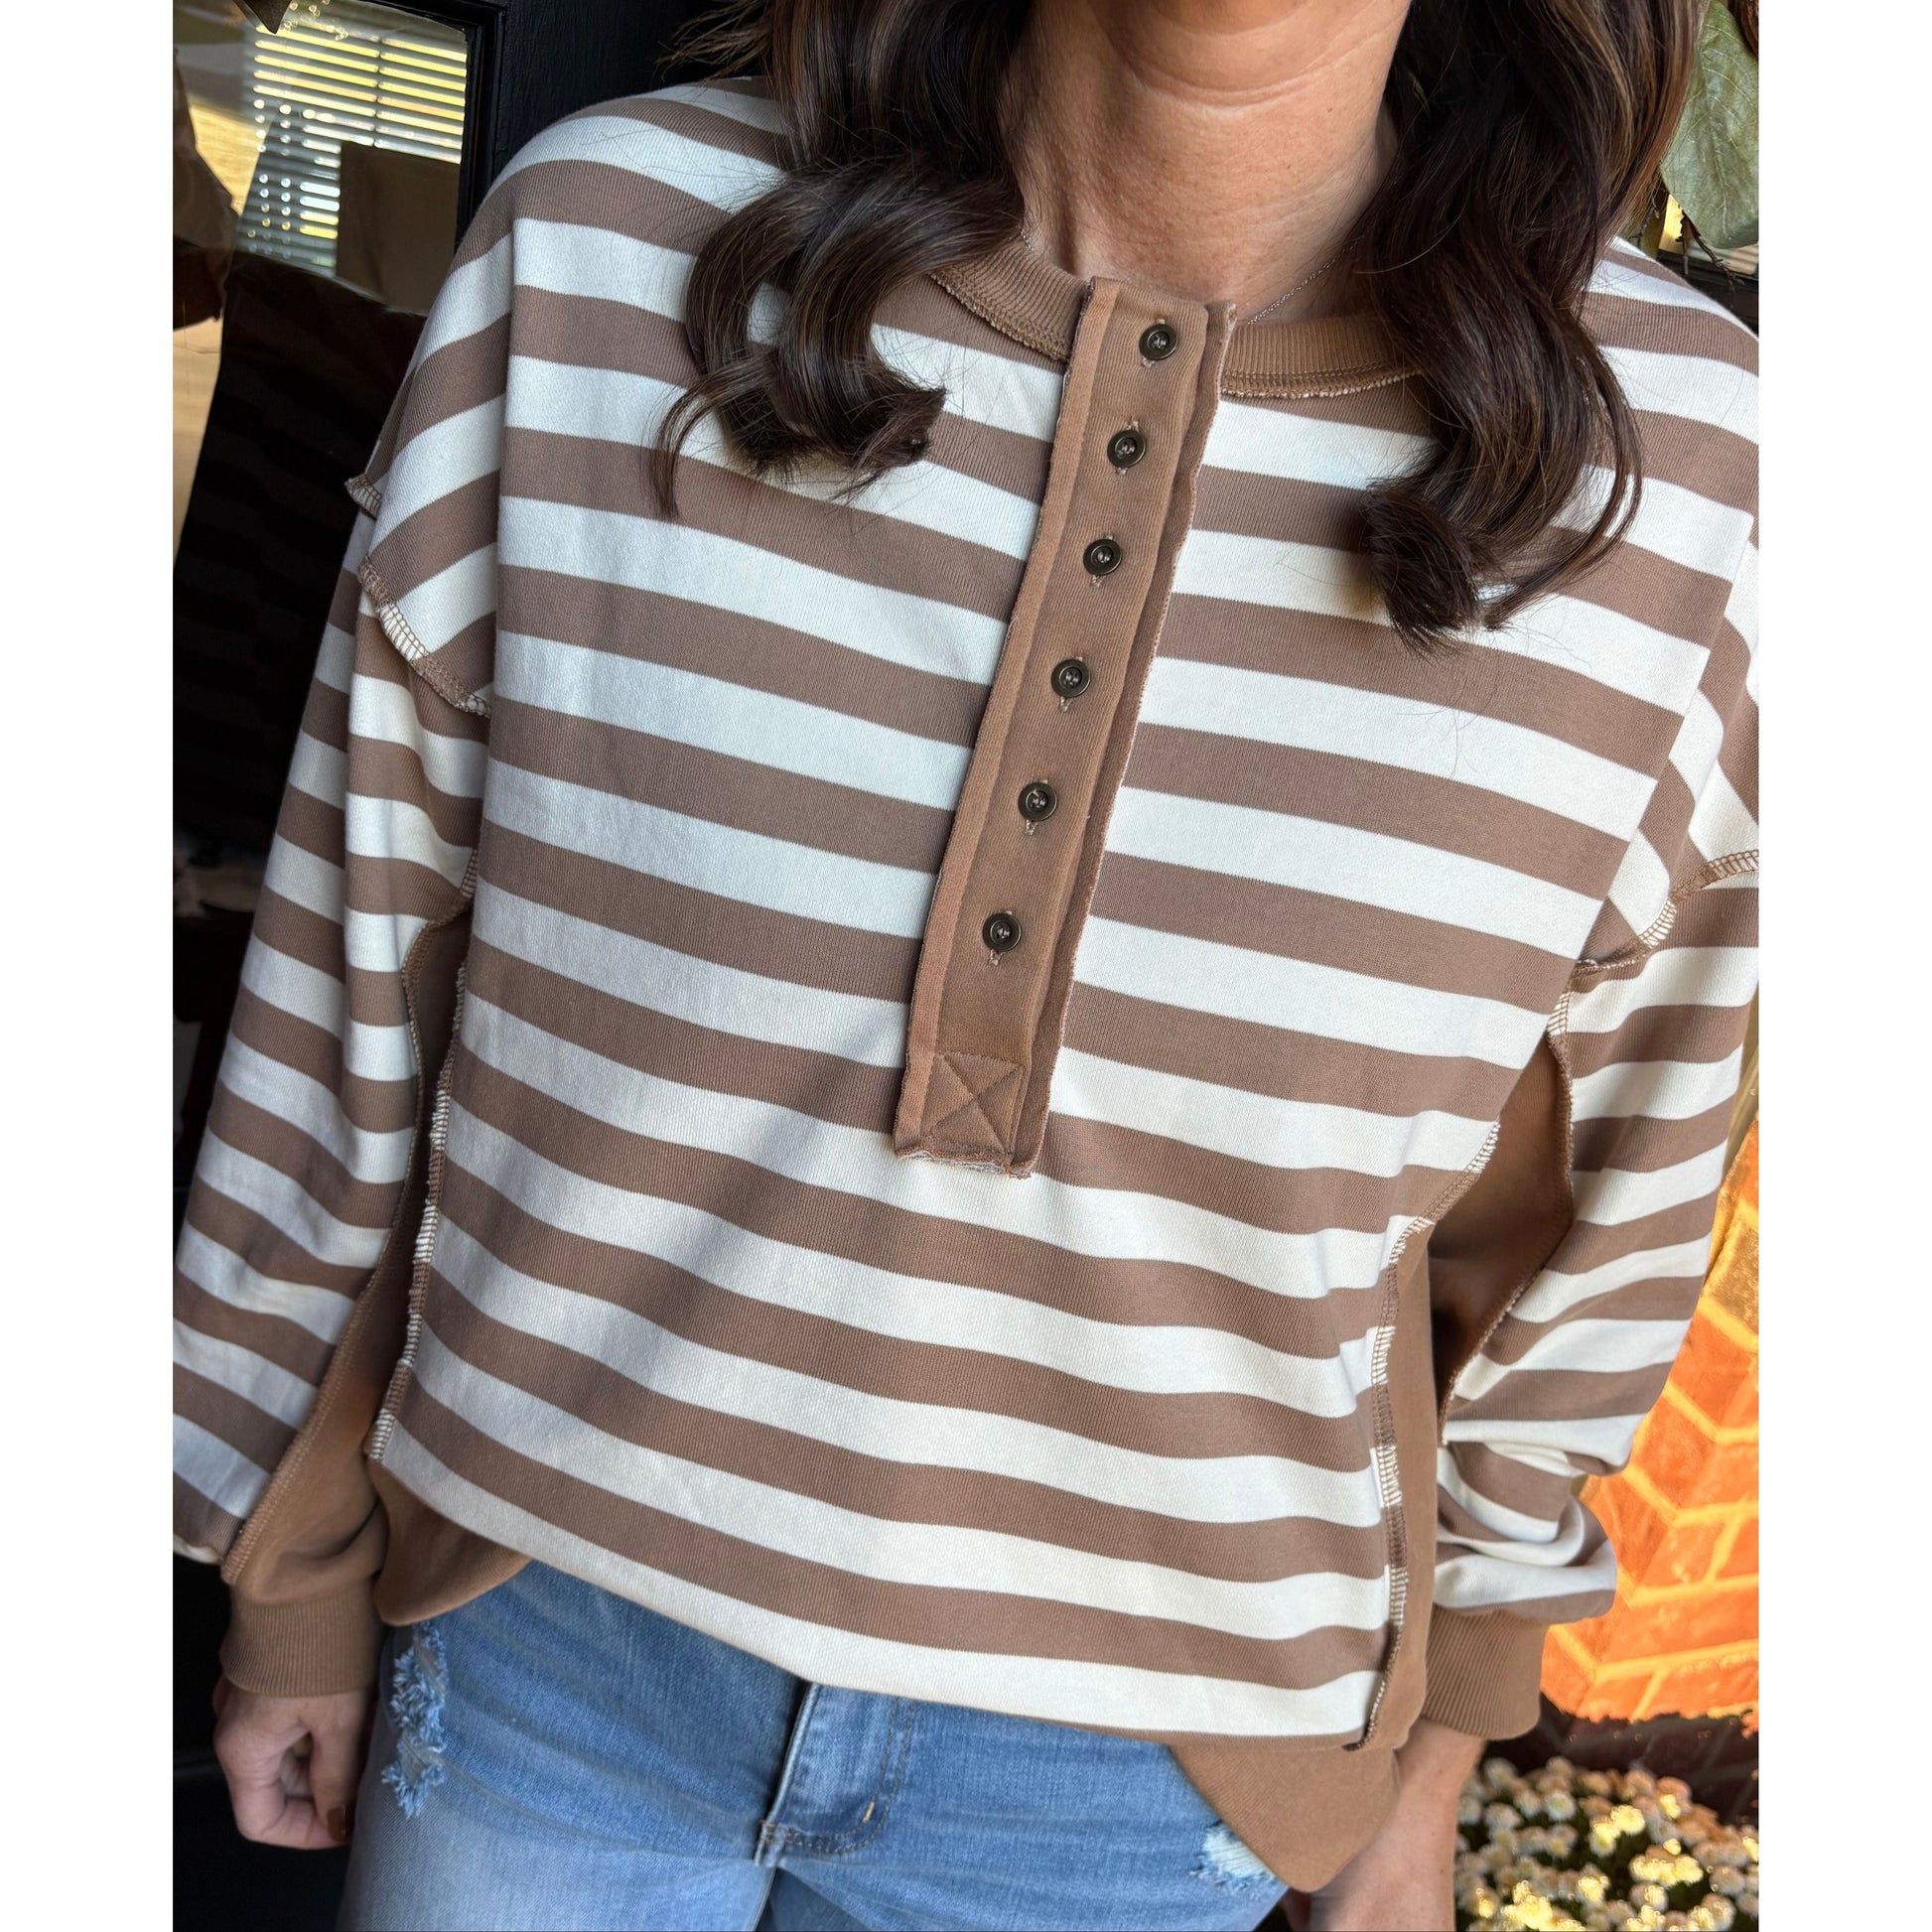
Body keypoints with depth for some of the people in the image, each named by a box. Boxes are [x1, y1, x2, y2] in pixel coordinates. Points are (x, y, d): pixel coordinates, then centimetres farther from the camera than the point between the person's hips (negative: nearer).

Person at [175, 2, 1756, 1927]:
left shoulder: (1665, 470, -14)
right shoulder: (600, 248, -14)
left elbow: (1584, 1204, -1)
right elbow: (365, 945, -4)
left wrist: (1429, 1757, 10)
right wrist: (295, 1567, 6)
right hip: (551, 1627, 1)